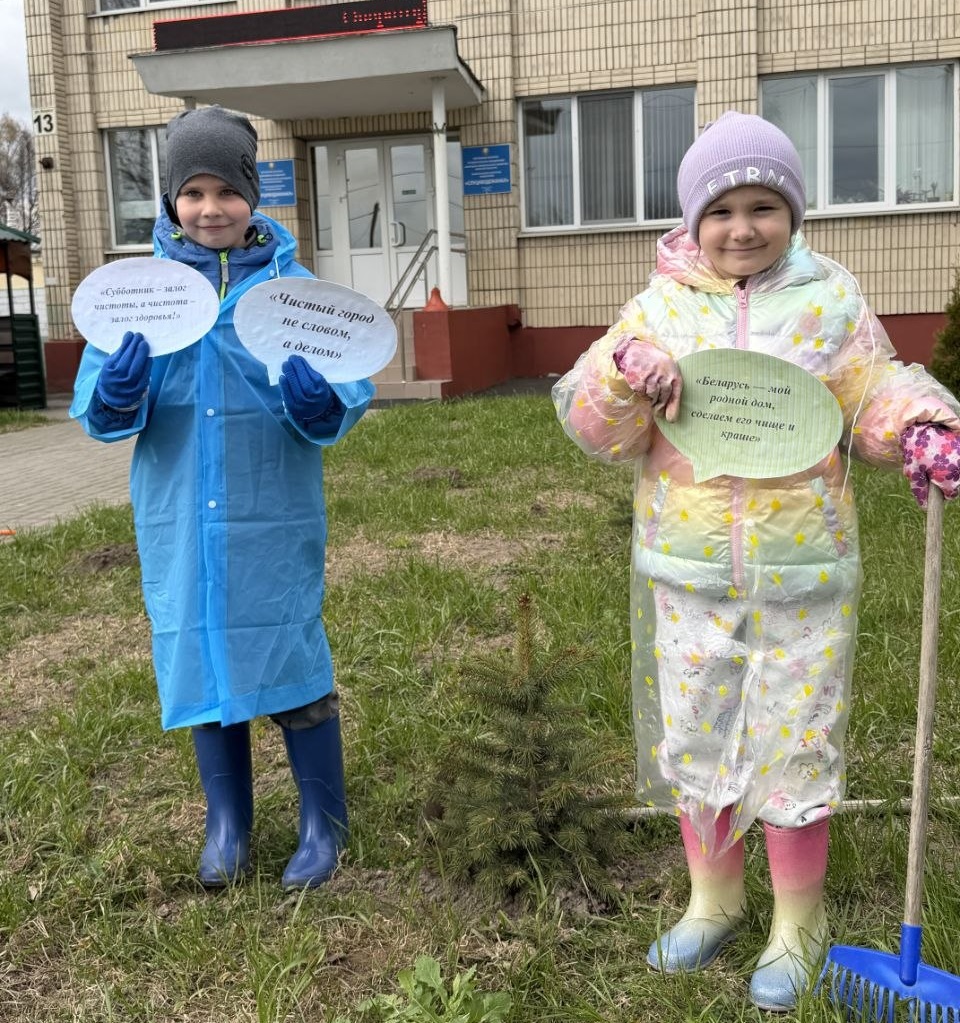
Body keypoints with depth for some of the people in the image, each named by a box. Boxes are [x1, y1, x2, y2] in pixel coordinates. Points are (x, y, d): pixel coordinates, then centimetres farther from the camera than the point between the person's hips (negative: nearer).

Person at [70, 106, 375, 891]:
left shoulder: (294, 285, -4)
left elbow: (342, 408, -7)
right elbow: (102, 415, -2)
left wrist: (315, 395, -29)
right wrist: (125, 373, -23)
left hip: (274, 521, -2)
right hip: (182, 523, 2)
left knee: (293, 664, 3)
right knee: (203, 664, 12)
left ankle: (324, 822, 24)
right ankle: (228, 822, 31)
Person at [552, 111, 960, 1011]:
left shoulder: (830, 301, 1)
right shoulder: (657, 308, 3)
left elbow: (877, 397, 2)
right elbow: (595, 431, 0)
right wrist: (624, 374, -20)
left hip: (802, 576, -1)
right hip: (687, 574, 2)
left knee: (796, 747, 7)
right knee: (694, 739, 15)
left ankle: (797, 927, 29)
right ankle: (713, 899, 38)